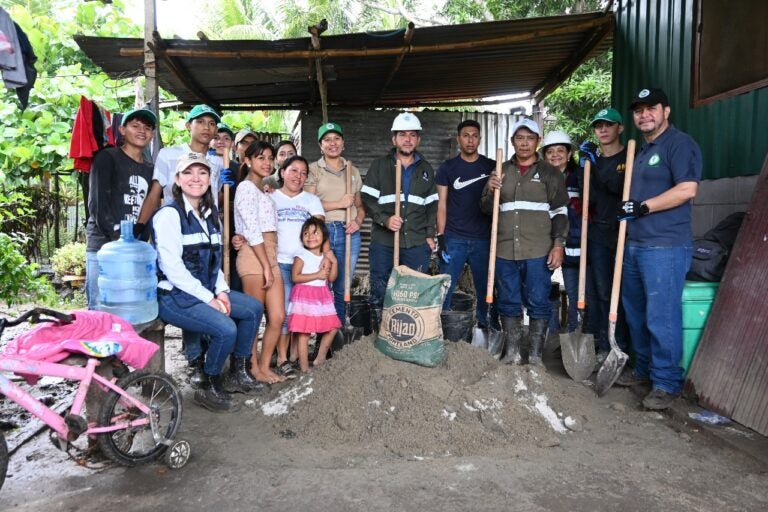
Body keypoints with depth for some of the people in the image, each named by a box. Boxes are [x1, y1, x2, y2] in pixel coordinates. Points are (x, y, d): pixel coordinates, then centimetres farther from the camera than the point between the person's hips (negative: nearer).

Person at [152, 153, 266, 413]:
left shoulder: (209, 214, 12)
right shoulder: (169, 214, -14)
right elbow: (172, 268, -20)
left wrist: (221, 290, -2)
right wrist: (209, 299, -19)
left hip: (205, 290, 9)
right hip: (174, 295, -9)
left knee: (254, 308, 6)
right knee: (226, 329, -25)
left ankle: (238, 374, 19)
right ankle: (209, 389, 0)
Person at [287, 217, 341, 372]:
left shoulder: (326, 256, 10)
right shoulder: (301, 255, -8)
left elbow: (332, 278, 7)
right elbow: (295, 277, -16)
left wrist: (334, 262, -7)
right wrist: (317, 275, -18)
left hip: (322, 297, 6)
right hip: (305, 297, -6)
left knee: (332, 327, 7)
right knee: (304, 332, -5)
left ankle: (320, 357, 23)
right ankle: (304, 367, 3)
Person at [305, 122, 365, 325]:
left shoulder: (353, 171, 17)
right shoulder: (313, 170, 5)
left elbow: (360, 205, 18)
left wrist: (358, 221, -3)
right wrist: (340, 204, -8)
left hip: (348, 233, 3)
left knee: (342, 288, 7)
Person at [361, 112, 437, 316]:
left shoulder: (426, 169, 15)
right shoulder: (379, 165, 5)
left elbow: (432, 206, 16)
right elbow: (367, 199, -1)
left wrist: (430, 235, 6)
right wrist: (384, 220, -16)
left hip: (417, 243, 2)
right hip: (383, 242, -2)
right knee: (379, 291, 5)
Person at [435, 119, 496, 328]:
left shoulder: (492, 167, 7)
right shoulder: (447, 168, 4)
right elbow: (441, 204, 2)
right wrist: (440, 236, -5)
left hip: (484, 239, 1)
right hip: (454, 239, -1)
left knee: (485, 289, 7)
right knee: (445, 289, 0)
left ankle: (484, 325, 21)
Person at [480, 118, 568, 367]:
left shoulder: (549, 172, 6)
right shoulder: (501, 171, 14)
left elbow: (560, 212, 3)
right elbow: (486, 208, 15)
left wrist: (558, 244, -7)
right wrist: (490, 192, -5)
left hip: (538, 252, -3)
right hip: (505, 252, 3)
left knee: (538, 303, 0)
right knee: (508, 303, 8)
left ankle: (535, 356, 11)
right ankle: (512, 354, 18)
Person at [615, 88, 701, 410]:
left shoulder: (679, 143, -7)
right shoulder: (642, 152, 21)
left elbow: (687, 189, -18)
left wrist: (643, 207, -17)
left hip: (665, 247, -9)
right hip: (633, 245, 9)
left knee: (662, 317, -5)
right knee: (636, 314, 15)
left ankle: (667, 383, 6)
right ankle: (643, 369, 29)